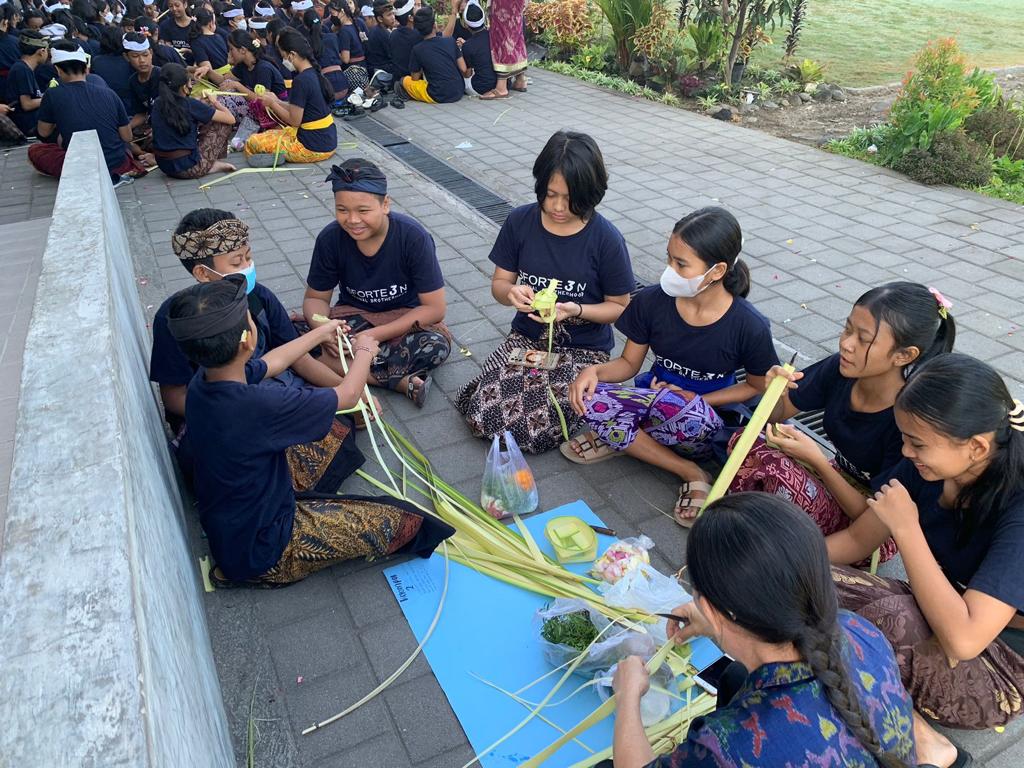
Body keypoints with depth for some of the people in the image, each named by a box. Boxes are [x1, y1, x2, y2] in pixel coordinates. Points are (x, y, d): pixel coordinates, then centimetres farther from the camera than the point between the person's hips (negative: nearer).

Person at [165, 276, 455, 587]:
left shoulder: (204, 380, -12)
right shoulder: (256, 406, -37)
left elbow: (273, 361, 10)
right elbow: (348, 395, -20)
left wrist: (322, 332, 23)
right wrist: (364, 352, 0)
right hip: (259, 552, -8)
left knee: (332, 427, 15)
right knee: (394, 523, -12)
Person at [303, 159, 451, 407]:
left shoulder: (413, 237, -21)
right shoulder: (330, 238, -14)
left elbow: (435, 308, -20)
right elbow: (315, 298, -3)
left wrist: (375, 335, -28)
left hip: (406, 318, -3)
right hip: (354, 315, 3)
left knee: (437, 345, -36)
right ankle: (400, 382, -29)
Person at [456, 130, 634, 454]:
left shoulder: (607, 239, -13)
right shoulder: (520, 221, -5)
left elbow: (619, 306, -4)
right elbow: (499, 282, 4)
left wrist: (576, 311, -24)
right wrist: (512, 292, -21)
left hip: (583, 349, -3)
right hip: (526, 338, 3)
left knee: (534, 432, -22)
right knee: (482, 418, -17)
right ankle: (534, 380, 10)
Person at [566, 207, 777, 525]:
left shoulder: (750, 326, -18)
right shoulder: (652, 301, -10)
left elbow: (757, 386, -2)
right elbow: (629, 363, 0)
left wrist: (697, 400, -16)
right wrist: (594, 371, -22)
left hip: (711, 419, -5)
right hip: (654, 398, 5)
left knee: (672, 405, -42)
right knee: (590, 399, -28)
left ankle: (618, 437, -8)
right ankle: (690, 473, -14)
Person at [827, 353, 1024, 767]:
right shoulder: (926, 467, -11)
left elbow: (963, 639, -36)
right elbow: (856, 539, 1)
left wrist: (906, 528, -31)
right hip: (941, 615, 6)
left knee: (893, 615, -35)